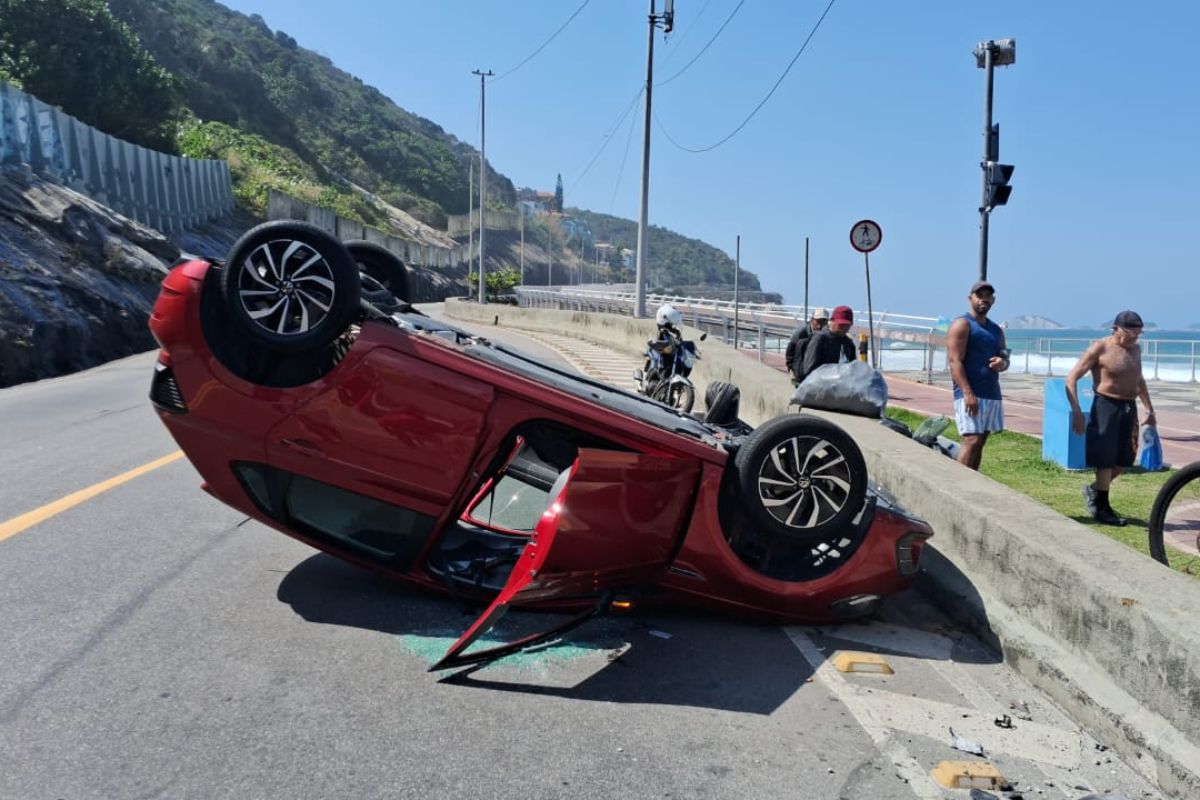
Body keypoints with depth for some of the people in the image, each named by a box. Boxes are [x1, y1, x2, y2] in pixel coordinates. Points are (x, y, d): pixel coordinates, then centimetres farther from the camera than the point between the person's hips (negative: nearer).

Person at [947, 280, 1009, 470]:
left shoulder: (996, 330, 20)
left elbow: (1004, 357, 24)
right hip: (970, 394, -8)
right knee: (972, 441, -15)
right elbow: (955, 362, -14)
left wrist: (1003, 363, -3)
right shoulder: (962, 325, -5)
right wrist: (968, 393, -23)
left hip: (992, 394, 8)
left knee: (980, 442, 8)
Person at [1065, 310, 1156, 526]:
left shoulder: (1136, 350, 12)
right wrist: (1076, 412, -17)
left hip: (1129, 408, 7)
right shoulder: (1100, 348, -9)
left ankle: (1094, 490, 32)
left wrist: (1149, 410, 24)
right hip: (1106, 406, -7)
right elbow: (1071, 378, -11)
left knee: (1123, 459, 10)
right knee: (1105, 459, -2)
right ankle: (1101, 508, 9)